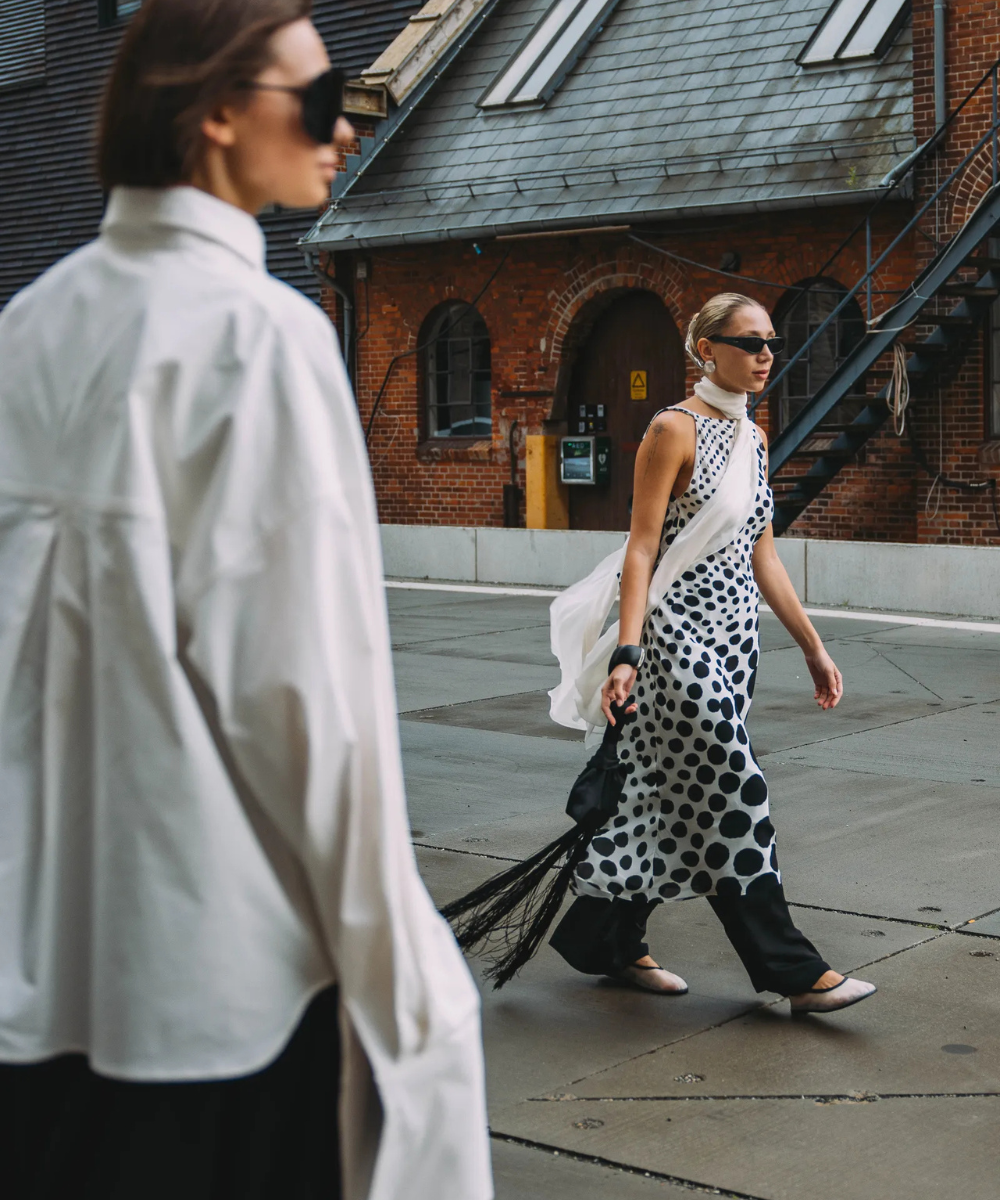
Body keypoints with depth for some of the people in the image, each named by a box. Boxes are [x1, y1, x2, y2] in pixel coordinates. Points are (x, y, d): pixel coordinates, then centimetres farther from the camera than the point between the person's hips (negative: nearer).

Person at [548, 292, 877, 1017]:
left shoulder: (753, 437, 14)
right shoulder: (675, 430, -10)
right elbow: (641, 549, -14)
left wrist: (813, 646, 16)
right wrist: (628, 651, -23)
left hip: (735, 635, 8)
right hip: (680, 632, -8)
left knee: (677, 796, 11)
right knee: (730, 795, -7)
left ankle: (608, 941, 24)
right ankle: (793, 970, 0)